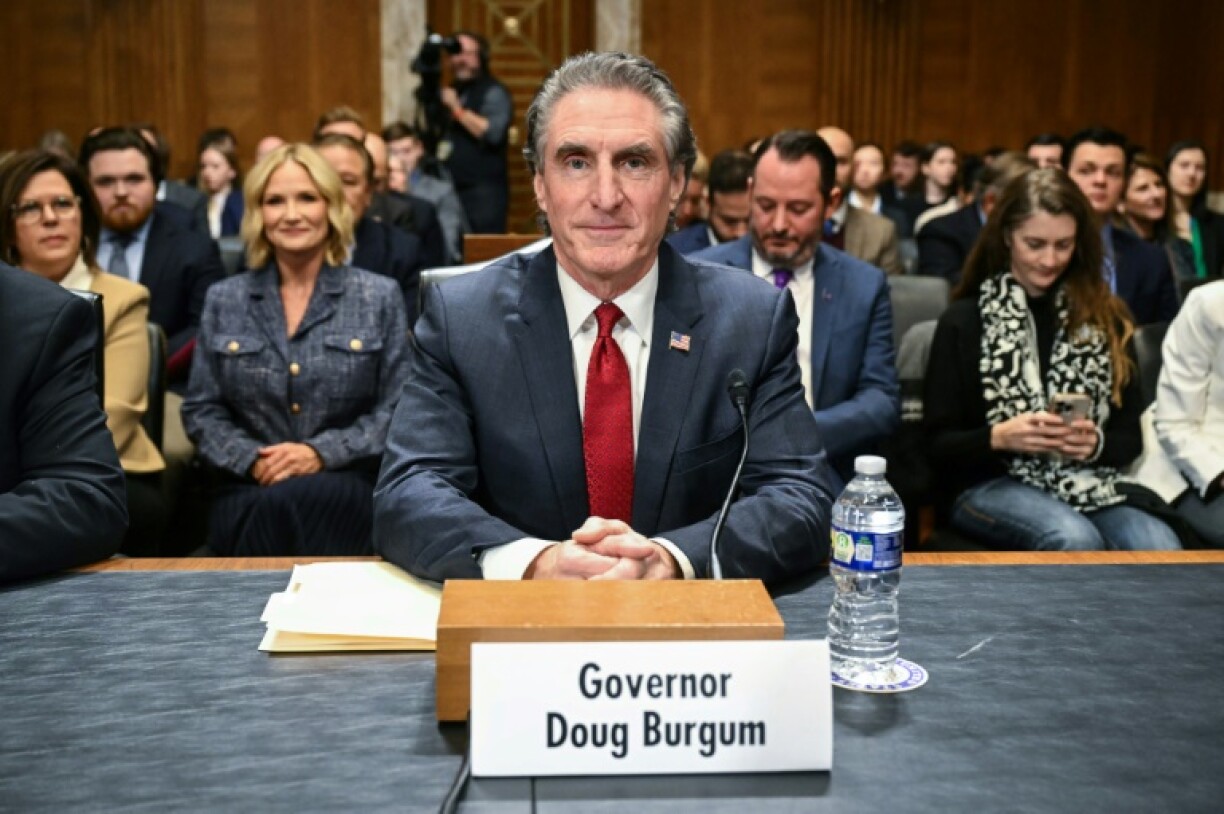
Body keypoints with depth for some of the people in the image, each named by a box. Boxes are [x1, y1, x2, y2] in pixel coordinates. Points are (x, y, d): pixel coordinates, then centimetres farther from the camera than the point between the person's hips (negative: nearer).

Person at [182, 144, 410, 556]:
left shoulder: (379, 296, 7)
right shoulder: (224, 299, 13)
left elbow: (396, 410, 2)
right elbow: (201, 410, 11)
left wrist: (322, 453, -12)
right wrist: (253, 460, -8)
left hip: (346, 483, -1)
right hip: (247, 492, 1)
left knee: (295, 500, -35)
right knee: (270, 505, -34)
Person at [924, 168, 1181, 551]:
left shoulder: (1106, 318, 14)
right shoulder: (964, 321, 6)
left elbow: (1130, 437, 13)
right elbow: (939, 445, 3)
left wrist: (1096, 443, -9)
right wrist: (1000, 437, -17)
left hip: (1089, 487, 3)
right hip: (990, 486, -2)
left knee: (1162, 548, -31)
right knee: (1075, 539, -36)